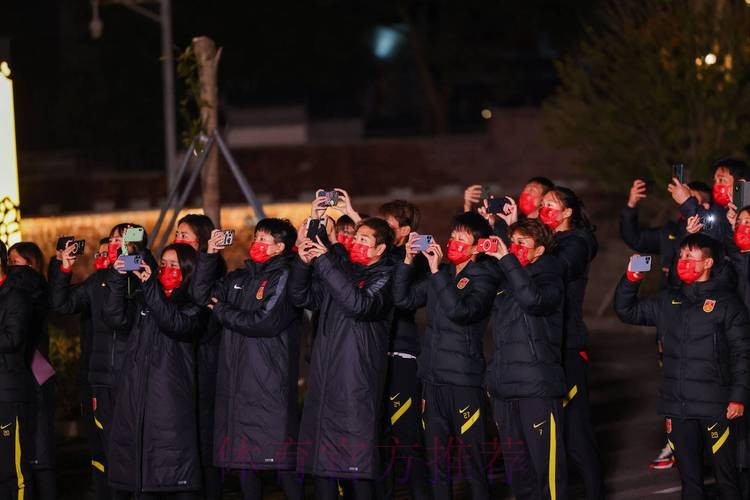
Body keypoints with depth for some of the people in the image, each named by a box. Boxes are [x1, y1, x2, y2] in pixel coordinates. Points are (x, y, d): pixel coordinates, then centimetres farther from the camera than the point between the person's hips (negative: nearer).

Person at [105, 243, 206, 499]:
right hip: (136, 393, 5)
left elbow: (175, 324, -16)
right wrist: (118, 278, -10)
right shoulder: (142, 298, 18)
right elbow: (117, 315, 2)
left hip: (171, 396, -4)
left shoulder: (193, 304, 4)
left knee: (175, 477, -7)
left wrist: (150, 286, -20)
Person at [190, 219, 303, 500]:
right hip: (237, 385, 7)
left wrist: (222, 310, -2)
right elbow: (201, 295, 12)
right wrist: (210, 254, 4)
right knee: (243, 455, 10)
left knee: (281, 455, -10)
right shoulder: (240, 278, 17)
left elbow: (264, 322, -15)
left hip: (270, 386, -7)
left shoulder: (284, 277, -6)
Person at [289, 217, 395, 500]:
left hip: (357, 384, -6)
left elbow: (360, 304, -21)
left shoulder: (384, 277, -2)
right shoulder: (342, 269, 16)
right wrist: (303, 263, 0)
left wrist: (325, 262, -19)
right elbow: (303, 297, 17)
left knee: (355, 462, -7)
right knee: (321, 458, 7)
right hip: (324, 378, 6)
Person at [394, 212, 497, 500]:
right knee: (437, 462, 11)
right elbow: (404, 299, 9)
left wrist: (436, 271, -20)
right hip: (433, 379, 6)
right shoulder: (441, 275, 13)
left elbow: (460, 311, -22)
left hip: (464, 381, -6)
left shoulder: (483, 279, -6)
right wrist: (408, 260, -1)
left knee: (471, 462, -5)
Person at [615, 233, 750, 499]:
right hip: (678, 407, 6)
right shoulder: (669, 301, 13)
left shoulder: (726, 301, -4)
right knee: (689, 477, 12)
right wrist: (631, 279, 4)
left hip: (715, 407, -6)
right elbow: (627, 311, 21)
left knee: (726, 477, -1)